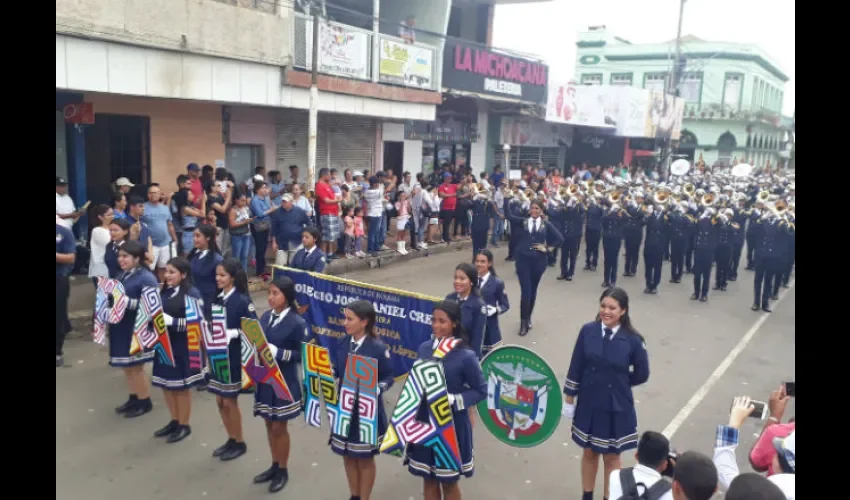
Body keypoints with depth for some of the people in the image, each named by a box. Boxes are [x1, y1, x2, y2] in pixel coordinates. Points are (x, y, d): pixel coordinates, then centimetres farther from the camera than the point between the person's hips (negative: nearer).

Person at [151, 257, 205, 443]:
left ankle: (184, 425, 22)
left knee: (181, 386, 6)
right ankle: (174, 421, 33)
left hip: (183, 347, -7)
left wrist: (171, 321, -25)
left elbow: (199, 322, -20)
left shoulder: (192, 294, -14)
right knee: (165, 384, 15)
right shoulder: (164, 291, 7)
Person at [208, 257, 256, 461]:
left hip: (234, 356, -7)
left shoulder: (243, 300, -15)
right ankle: (231, 440, 29)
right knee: (220, 401, 13)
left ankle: (240, 443, 20)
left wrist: (233, 333, -27)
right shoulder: (218, 299, 5)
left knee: (230, 401, 3)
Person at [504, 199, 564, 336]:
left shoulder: (546, 225, 3)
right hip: (523, 260, -1)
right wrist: (506, 199, -16)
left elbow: (560, 239, 5)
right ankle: (523, 322, -1)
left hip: (539, 261, 1)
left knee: (533, 290, 13)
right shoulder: (522, 222, 3)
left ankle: (528, 318, 29)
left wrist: (547, 248, -3)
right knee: (525, 291, -8)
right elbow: (508, 215, -8)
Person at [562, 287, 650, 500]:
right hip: (588, 404, 2)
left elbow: (642, 374, -2)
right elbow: (576, 368, -4)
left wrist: (618, 383, 4)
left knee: (611, 457, 15)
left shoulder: (632, 340, -16)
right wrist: (569, 399, 0)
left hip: (616, 408, -2)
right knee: (589, 452, 19)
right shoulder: (588, 331, -10)